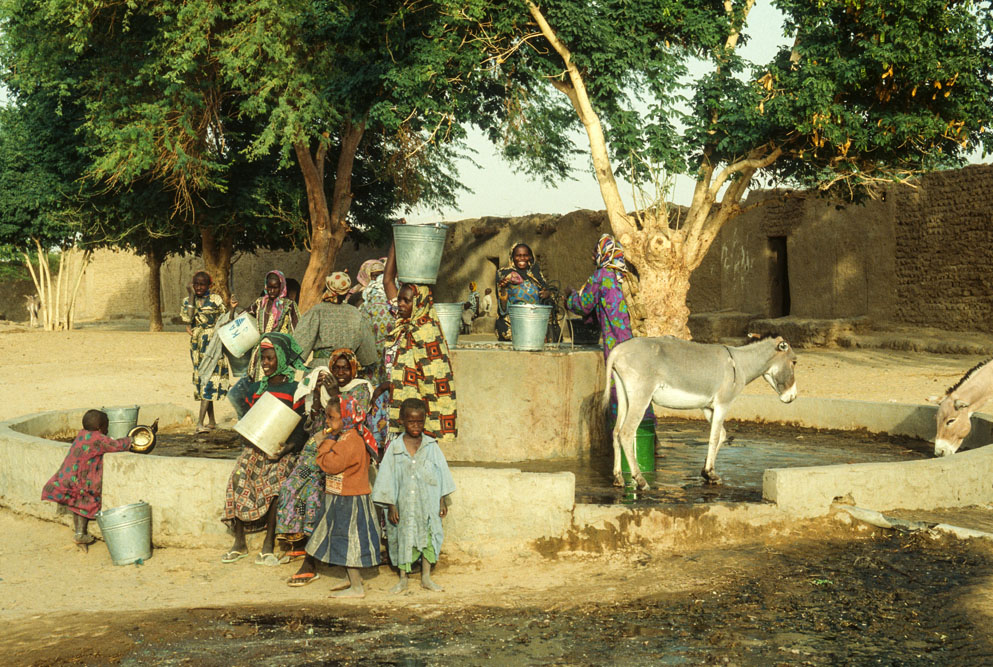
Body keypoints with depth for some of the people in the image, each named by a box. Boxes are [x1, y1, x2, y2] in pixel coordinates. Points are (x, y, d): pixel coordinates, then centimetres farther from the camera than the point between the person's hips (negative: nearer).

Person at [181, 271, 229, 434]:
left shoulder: (216, 300, 1)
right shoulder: (188, 301, 8)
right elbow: (188, 318, -10)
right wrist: (191, 295, -9)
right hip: (197, 345, 4)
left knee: (208, 381, -14)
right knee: (201, 380, 7)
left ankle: (200, 423, -21)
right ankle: (211, 421, 16)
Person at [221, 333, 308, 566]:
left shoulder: (294, 390, -1)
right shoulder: (257, 388, 15)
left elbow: (302, 430, -5)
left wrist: (283, 449, -20)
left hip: (283, 450, -4)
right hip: (256, 447, 4)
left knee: (274, 483, -30)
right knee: (238, 479, -21)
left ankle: (269, 544, -22)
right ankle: (239, 542, -14)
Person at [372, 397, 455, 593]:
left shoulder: (431, 446, -1)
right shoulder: (395, 448, -5)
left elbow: (442, 473, 5)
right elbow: (387, 477, -2)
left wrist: (443, 501, 4)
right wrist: (391, 506, -5)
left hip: (427, 502, 1)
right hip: (404, 502, -1)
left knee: (428, 537, 6)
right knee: (403, 538, 7)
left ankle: (426, 577, 20)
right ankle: (403, 579, 19)